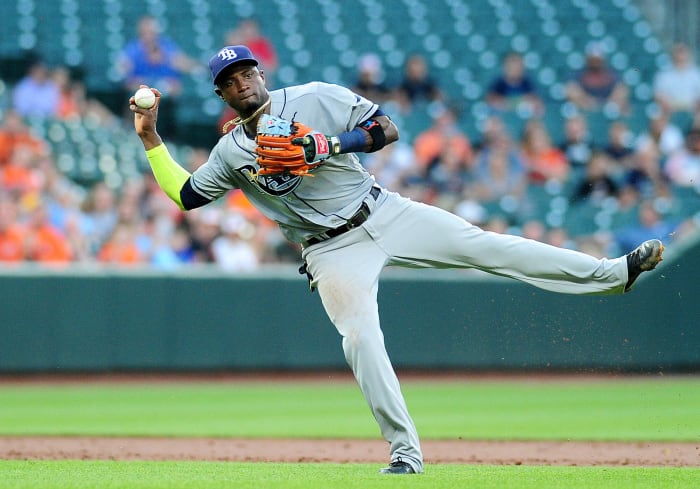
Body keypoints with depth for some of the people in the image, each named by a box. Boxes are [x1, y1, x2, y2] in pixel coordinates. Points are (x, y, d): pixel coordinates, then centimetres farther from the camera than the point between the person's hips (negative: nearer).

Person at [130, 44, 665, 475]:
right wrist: (150, 138, 2)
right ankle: (405, 452, -12)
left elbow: (387, 128, -6)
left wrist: (328, 145, -21)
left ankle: (613, 272, -6)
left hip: (383, 214, -1)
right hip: (333, 251, 1)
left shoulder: (315, 98, -4)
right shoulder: (231, 152, 4)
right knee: (360, 337, -18)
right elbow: (184, 194, 8)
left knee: (485, 246, -8)